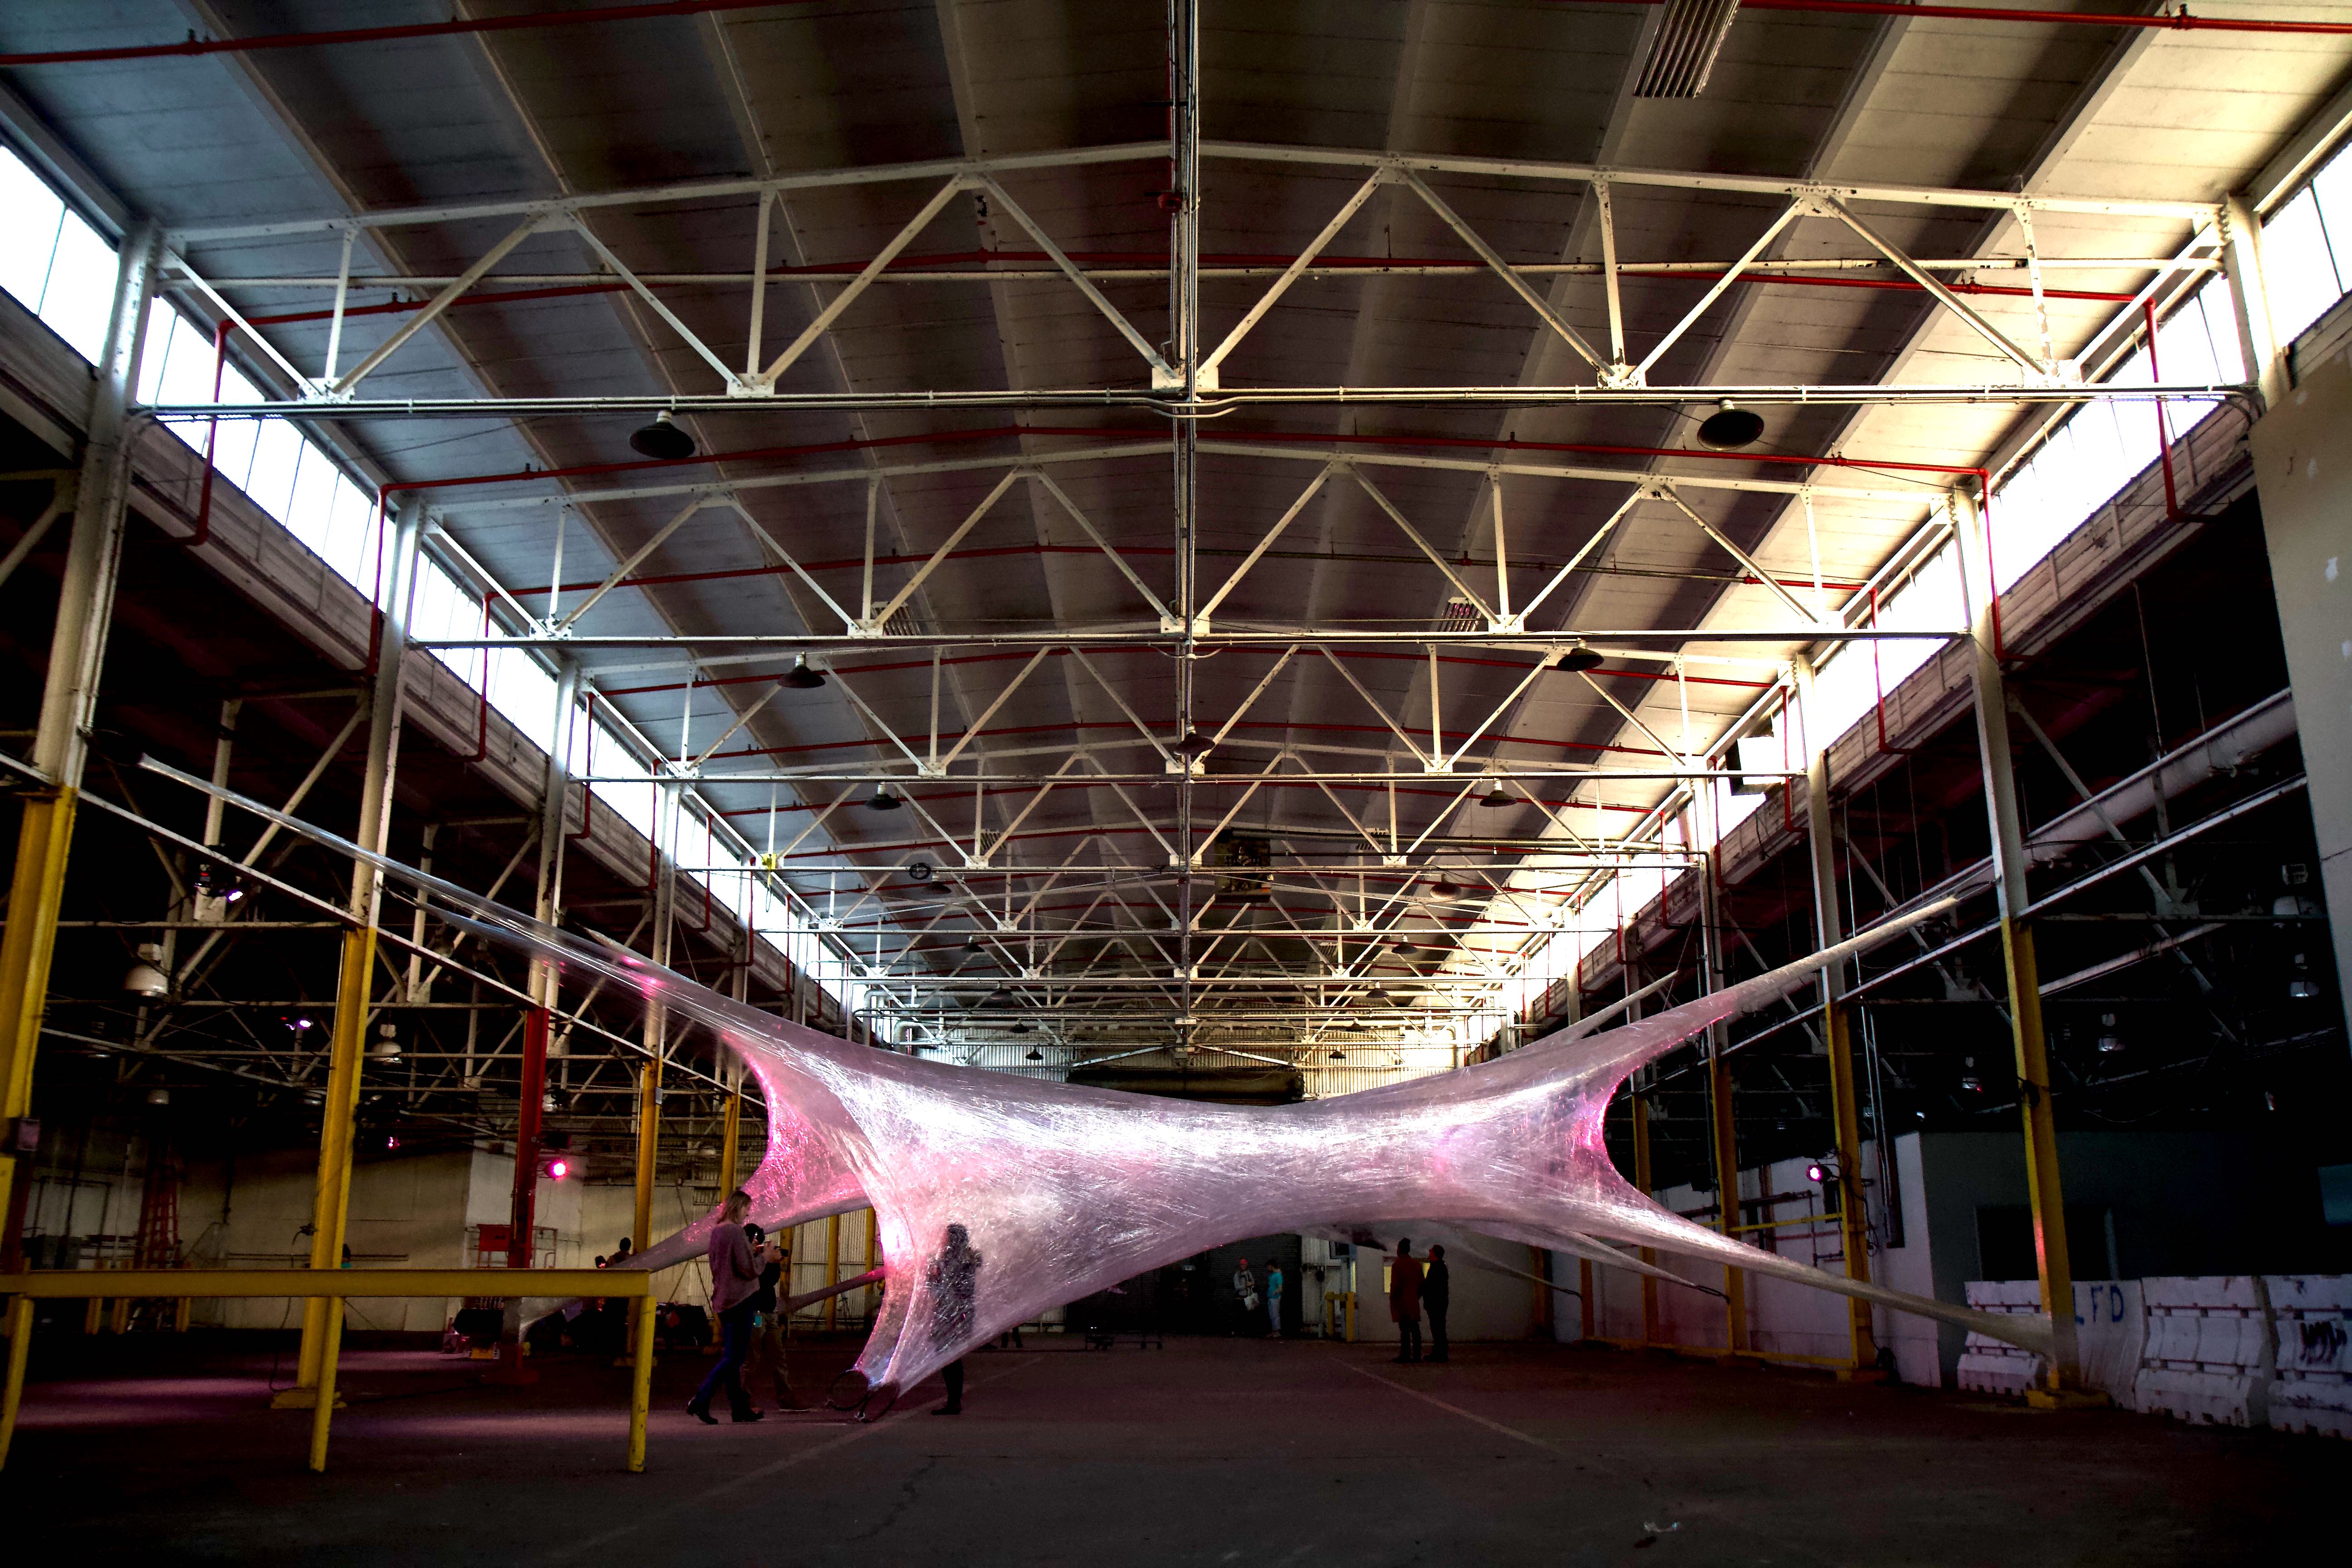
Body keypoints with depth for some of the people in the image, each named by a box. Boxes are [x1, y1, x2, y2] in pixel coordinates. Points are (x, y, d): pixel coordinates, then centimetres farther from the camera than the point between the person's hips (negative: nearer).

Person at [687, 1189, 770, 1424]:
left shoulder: (716, 1231, 10)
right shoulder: (736, 1231, -16)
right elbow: (749, 1269, -18)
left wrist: (753, 1252, 17)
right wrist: (764, 1256, 0)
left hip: (722, 1299, 9)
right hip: (739, 1299, -9)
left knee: (730, 1356, 12)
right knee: (734, 1358, -4)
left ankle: (740, 1407, 17)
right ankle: (700, 1401, -11)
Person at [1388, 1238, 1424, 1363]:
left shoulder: (1397, 1265, -8)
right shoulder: (1417, 1264, 11)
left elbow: (1395, 1285, -12)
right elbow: (1421, 1283, 13)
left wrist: (1392, 1300, -4)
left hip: (1401, 1301, -6)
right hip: (1414, 1301, 6)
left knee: (1404, 1328, -7)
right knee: (1415, 1328, 6)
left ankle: (1406, 1354, -9)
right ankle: (1417, 1355, 6)